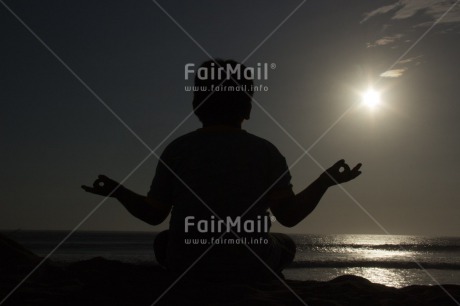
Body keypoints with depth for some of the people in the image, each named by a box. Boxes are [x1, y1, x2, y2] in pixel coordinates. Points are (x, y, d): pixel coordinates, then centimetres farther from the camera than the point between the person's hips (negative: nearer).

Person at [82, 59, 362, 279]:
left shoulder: (176, 150, -5)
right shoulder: (265, 151, -7)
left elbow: (153, 214, 1)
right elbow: (290, 216, -10)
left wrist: (118, 192, 18)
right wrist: (327, 180, 4)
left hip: (187, 269, 1)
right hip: (250, 271, 0)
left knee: (165, 242, 34)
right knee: (285, 245, 31)